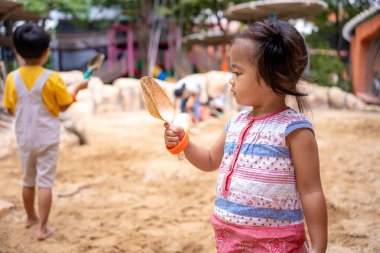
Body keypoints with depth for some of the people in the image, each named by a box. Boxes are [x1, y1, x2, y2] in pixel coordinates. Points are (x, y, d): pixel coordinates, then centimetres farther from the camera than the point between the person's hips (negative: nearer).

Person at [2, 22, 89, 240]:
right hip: (47, 139, -4)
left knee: (28, 180, 18)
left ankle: (31, 217, 37)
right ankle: (43, 228, 3)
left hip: (24, 138, 4)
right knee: (45, 183, 1)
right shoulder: (52, 78, -15)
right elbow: (64, 106, -5)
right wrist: (78, 88, 9)